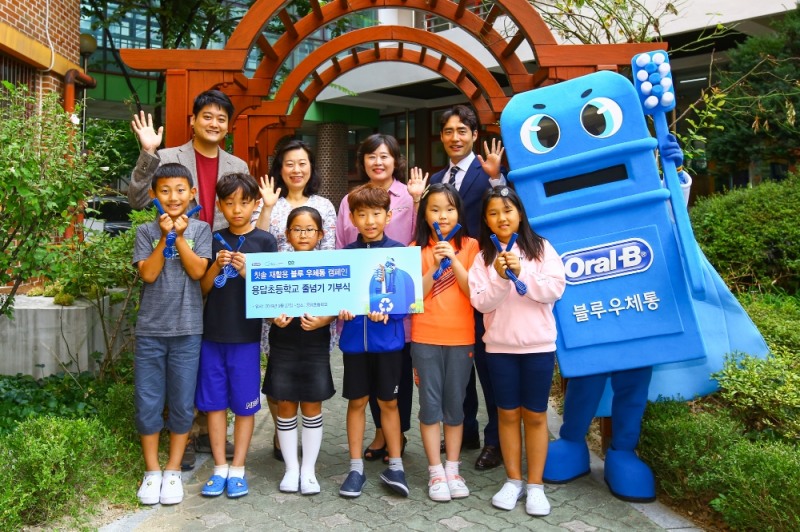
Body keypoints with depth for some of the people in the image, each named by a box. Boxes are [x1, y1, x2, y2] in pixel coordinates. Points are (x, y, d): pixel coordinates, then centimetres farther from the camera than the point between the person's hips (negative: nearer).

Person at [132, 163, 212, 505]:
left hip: (187, 330, 0)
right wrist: (164, 236, -12)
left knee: (182, 404, 7)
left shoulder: (200, 229, 3)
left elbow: (197, 271, -8)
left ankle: (173, 471, 22)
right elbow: (148, 274, -8)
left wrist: (179, 236, -11)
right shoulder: (146, 231, 3)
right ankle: (152, 472, 22)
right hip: (150, 330, 1)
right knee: (148, 403, 6)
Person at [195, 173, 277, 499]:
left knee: (244, 405, 6)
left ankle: (238, 470, 20)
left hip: (246, 336, -2)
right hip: (212, 333, 3)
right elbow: (202, 289, 7)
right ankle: (220, 468, 23)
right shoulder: (213, 240, 6)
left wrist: (247, 271, -18)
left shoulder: (264, 241, -2)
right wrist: (216, 267, -11)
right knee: (214, 403, 9)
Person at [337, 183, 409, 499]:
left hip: (388, 339, -1)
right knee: (356, 401, 11)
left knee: (388, 401, 10)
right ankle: (356, 468, 25)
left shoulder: (399, 252, -3)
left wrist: (388, 311, -23)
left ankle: (395, 466, 25)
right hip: (354, 339, 2)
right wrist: (342, 308, -17)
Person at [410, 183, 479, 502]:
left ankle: (452, 469, 23)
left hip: (461, 339, 0)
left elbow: (475, 292, -7)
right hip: (425, 339, 0)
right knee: (430, 405, 5)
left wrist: (454, 260, -17)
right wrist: (435, 267, -17)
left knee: (455, 406, 10)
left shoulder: (470, 246, 1)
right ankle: (435, 472, 16)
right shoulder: (416, 249, 1)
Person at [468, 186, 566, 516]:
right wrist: (501, 278, -21)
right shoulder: (483, 257, 1)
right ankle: (513, 480, 25)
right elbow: (481, 303, -6)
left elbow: (555, 290, -9)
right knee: (508, 413, 11)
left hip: (538, 345, -1)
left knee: (535, 415, 7)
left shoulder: (541, 248, -1)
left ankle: (536, 485, 20)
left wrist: (522, 273, -20)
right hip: (499, 346, 1)